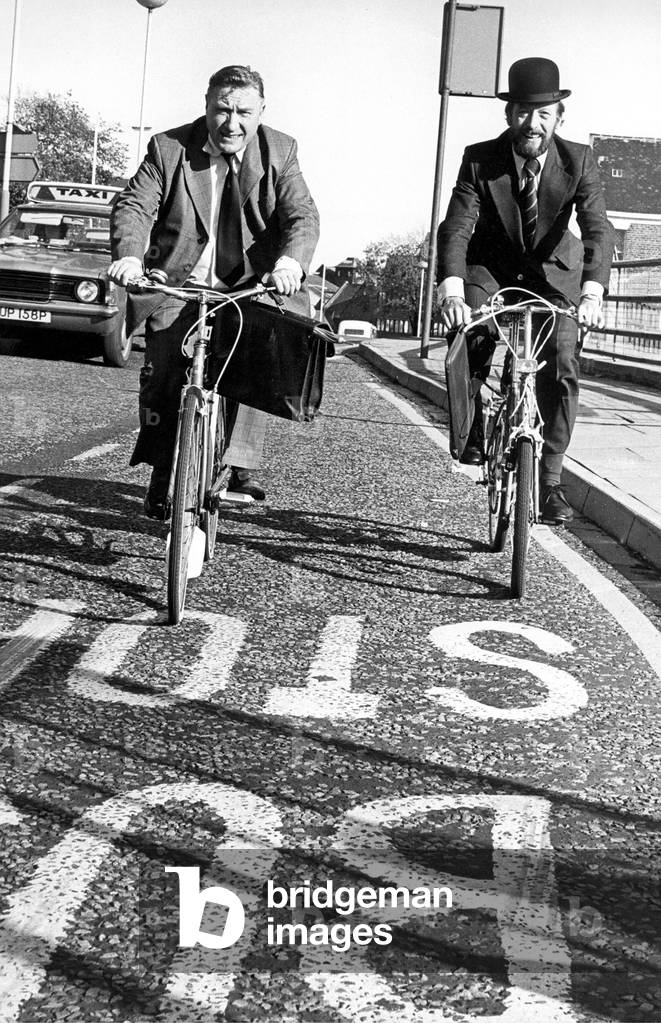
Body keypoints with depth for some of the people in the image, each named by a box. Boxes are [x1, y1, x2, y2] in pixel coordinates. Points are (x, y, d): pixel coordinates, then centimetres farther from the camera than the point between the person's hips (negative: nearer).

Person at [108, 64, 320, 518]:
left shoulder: (280, 152, -1)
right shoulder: (168, 148, -2)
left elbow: (303, 216, -12)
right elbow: (134, 206, -10)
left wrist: (290, 261, -34)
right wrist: (128, 256, -32)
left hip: (251, 285, 0)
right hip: (176, 283, 0)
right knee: (161, 375, -12)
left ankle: (240, 466, -17)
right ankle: (162, 476, 7)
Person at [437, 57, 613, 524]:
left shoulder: (579, 161, -16)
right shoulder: (480, 160, -17)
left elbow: (598, 229, -27)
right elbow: (456, 228, -27)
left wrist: (592, 292, -47)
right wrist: (452, 292, -46)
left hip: (553, 271, 1)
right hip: (491, 267, 0)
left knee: (562, 363, -17)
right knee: (469, 334, -30)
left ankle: (550, 479, -4)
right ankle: (475, 429, -4)